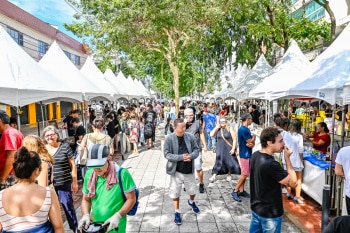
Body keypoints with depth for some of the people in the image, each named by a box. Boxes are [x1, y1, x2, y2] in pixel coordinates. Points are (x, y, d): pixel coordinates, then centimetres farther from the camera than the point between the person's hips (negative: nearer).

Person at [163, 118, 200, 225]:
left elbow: (196, 150, 0)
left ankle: (191, 202, 53)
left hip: (189, 170, 3)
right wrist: (181, 157, -24)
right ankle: (177, 213, 31)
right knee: (175, 192, 9)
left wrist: (191, 156, -21)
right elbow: (167, 154, -14)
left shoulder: (191, 136, -6)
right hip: (176, 171, -2)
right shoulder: (169, 139, -14)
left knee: (192, 191, 19)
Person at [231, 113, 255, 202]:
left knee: (244, 174, 13)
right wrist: (254, 136, 2)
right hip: (245, 154, -10)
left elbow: (252, 143, 10)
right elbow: (251, 141, -18)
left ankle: (241, 190, 20)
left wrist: (251, 144, -14)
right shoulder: (243, 129, -19)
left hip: (247, 154, 10)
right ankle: (235, 191, 0)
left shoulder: (246, 129, 13)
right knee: (244, 174, -6)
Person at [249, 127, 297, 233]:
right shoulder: (270, 164, -31)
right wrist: (287, 158, -16)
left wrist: (284, 180, 3)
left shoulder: (255, 155, -4)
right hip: (269, 213, -7)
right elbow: (293, 182, -19)